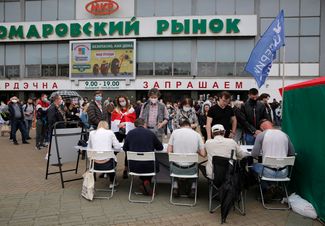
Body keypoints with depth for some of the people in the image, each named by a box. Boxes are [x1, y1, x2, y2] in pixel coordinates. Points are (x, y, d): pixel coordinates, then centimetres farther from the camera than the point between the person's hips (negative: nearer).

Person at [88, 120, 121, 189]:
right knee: (114, 158, 33)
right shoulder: (110, 132, 1)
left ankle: (112, 182, 47)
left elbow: (89, 147, 17)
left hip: (95, 165, 3)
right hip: (107, 164, -2)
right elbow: (118, 147, 4)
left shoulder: (92, 133, 6)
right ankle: (112, 182, 43)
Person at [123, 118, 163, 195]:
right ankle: (147, 181, 19)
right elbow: (160, 147, 12)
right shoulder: (150, 133, 1)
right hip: (149, 167, -1)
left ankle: (144, 181, 20)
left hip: (134, 167, 2)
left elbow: (125, 148, 14)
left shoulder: (130, 133, 3)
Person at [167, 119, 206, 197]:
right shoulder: (197, 134, -1)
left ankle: (175, 186, 22)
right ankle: (193, 188, 22)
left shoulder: (175, 132, -2)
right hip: (190, 169, 0)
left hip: (177, 169, 0)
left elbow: (169, 151, -2)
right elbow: (203, 154, -1)